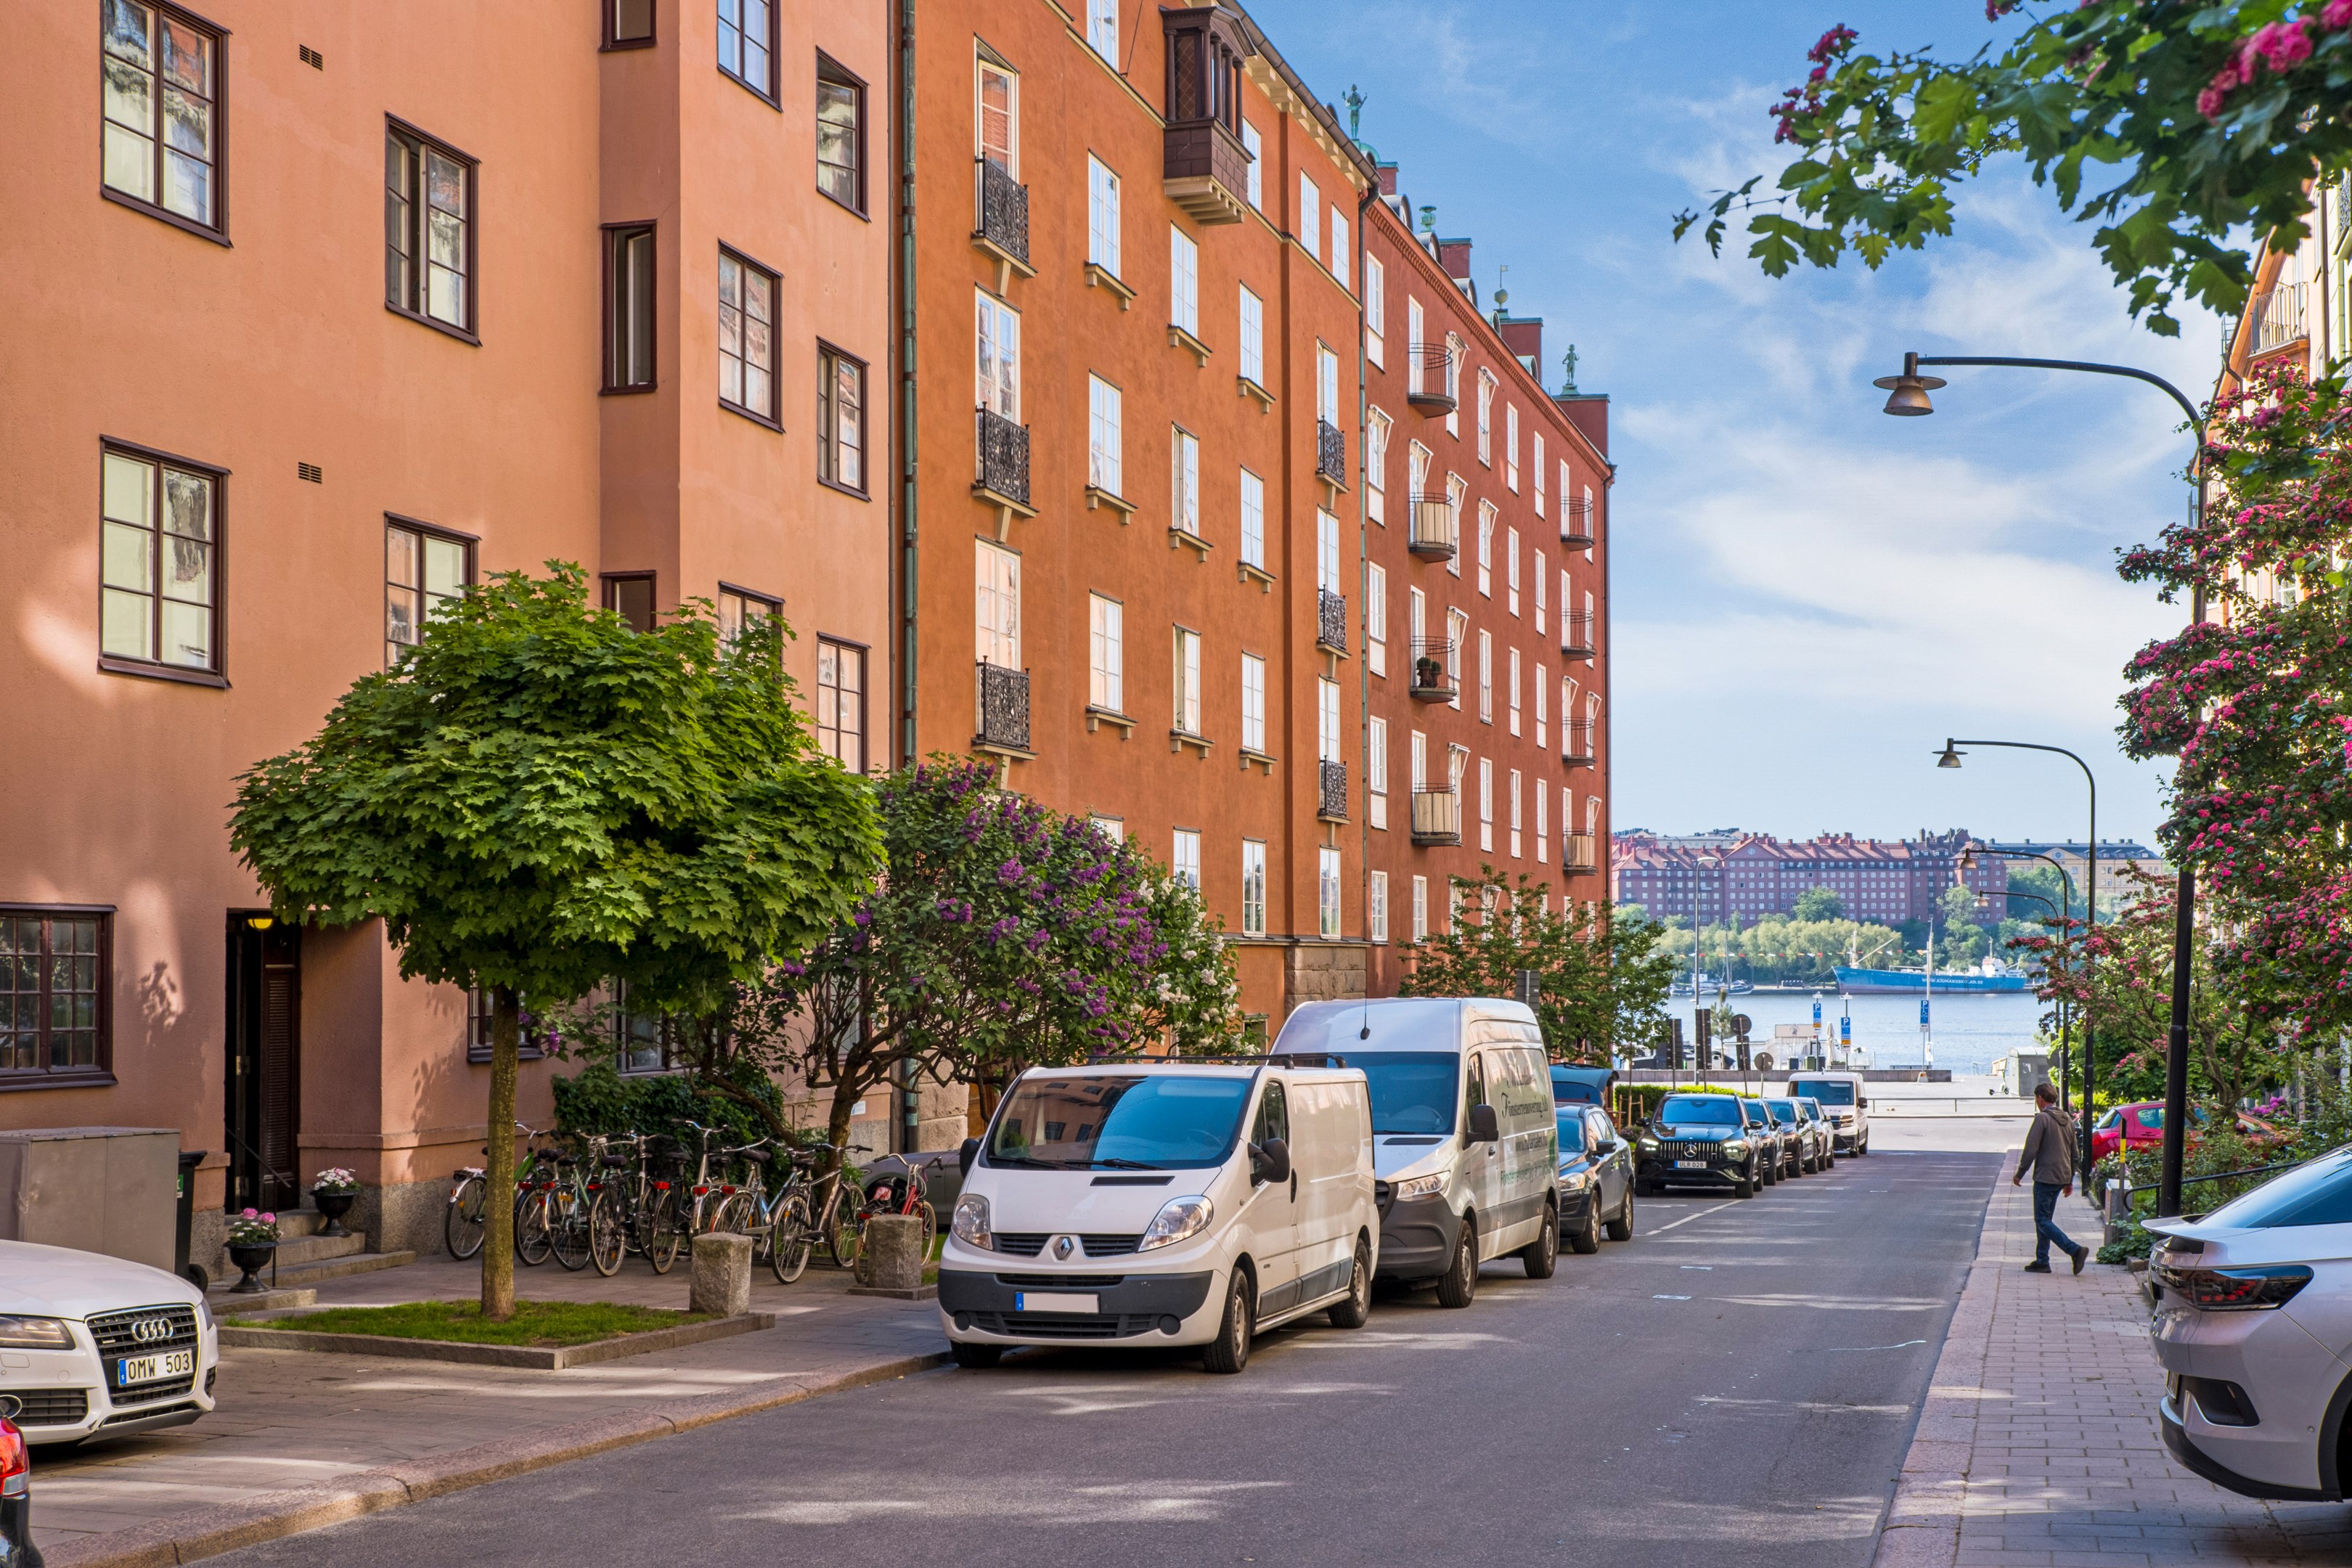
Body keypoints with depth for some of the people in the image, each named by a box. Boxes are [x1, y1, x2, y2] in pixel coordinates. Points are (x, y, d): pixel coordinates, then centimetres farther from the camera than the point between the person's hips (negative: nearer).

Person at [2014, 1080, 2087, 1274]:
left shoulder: (2042, 1118, -12)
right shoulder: (2066, 1120, 13)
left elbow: (2031, 1150, -16)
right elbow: (2074, 1154, 18)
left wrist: (2019, 1174, -6)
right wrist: (2069, 1181, 25)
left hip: (2045, 1177, -8)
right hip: (2062, 1177, 8)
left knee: (2043, 1220, -6)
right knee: (2044, 1219, 15)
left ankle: (2075, 1250, -18)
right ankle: (2042, 1261, 14)